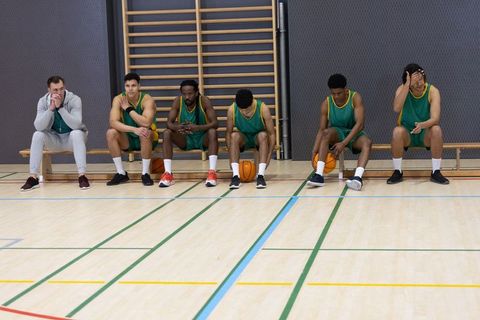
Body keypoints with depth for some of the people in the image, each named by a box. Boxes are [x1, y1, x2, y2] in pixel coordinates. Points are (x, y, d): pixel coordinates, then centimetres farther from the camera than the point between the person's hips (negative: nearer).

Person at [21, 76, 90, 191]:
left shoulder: (74, 99, -19)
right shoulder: (43, 101, -11)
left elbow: (76, 125, -33)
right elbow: (38, 127, -24)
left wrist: (60, 107, -38)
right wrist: (51, 108, -35)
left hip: (72, 138, -3)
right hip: (54, 139, 3)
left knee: (77, 133, -35)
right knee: (37, 135, -24)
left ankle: (82, 176, -37)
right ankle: (33, 177, -19)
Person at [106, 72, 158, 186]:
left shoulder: (147, 100, -19)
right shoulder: (118, 99, -12)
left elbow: (146, 123, -35)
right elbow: (113, 122, -27)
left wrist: (128, 108, -27)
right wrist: (134, 129, -40)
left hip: (147, 139, -3)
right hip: (127, 139, 3)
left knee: (145, 133, -36)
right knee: (111, 133, -25)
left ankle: (145, 173, -20)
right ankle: (121, 173, -14)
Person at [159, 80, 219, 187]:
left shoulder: (204, 101, -18)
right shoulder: (177, 102, -13)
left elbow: (215, 123, -27)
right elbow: (169, 123, -17)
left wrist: (197, 128, -45)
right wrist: (176, 127, -42)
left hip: (203, 139, -2)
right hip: (185, 139, 2)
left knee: (212, 132, -33)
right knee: (167, 133, -23)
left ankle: (212, 172, -38)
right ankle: (168, 174, -27)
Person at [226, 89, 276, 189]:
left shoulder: (263, 108, -26)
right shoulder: (232, 110, -23)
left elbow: (271, 133, -20)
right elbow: (229, 133, -11)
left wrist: (269, 156, -26)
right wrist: (231, 155, -19)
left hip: (258, 138, -1)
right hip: (243, 139, 1)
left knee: (263, 135, -35)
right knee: (235, 136, -32)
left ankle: (261, 175, -37)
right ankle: (235, 175, -35)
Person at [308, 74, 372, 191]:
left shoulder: (355, 98, -16)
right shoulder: (326, 103, -9)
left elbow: (359, 124, -24)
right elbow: (322, 129, -8)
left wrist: (343, 143, -32)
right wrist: (315, 149, -24)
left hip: (353, 133, -1)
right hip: (336, 134, 1)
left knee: (367, 142, -34)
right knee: (327, 132, -33)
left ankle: (358, 177, -57)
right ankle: (319, 175, -41)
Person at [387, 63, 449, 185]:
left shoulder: (432, 91, -13)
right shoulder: (402, 89, -11)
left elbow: (435, 119, -23)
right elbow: (396, 108, -32)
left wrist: (422, 125, -45)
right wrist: (407, 84, -35)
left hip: (425, 134, 0)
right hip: (407, 134, 0)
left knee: (436, 129, -32)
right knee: (397, 131, -33)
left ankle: (436, 172, -21)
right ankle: (397, 171, -18)